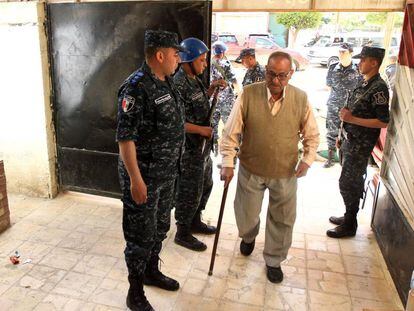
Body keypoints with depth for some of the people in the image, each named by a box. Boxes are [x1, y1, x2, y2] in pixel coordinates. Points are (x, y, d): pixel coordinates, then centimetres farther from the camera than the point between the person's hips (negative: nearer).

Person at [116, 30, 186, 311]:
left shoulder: (165, 83, 8)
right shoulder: (136, 88, -20)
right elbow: (125, 138, -22)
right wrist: (135, 179, -23)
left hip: (167, 172, 9)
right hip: (144, 175, -9)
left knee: (160, 226, 21)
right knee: (141, 234, 4)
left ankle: (152, 271, 42)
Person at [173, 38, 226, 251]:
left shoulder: (194, 79, 8)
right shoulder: (179, 84, -20)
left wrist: (212, 88, 7)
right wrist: (201, 130, -21)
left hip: (203, 146, 10)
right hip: (190, 149, -10)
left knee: (205, 185, 21)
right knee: (189, 192, 3)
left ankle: (195, 222, 39)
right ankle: (182, 234, 21)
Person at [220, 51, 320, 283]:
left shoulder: (301, 99, -8)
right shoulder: (248, 94, -13)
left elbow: (312, 135, 3)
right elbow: (231, 132, -9)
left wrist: (308, 159, -12)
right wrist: (228, 163, -15)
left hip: (286, 173, 1)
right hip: (251, 169, 0)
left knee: (282, 220, 13)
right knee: (246, 215, 16)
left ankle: (274, 260, 38)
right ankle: (249, 237, 53)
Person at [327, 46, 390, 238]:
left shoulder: (378, 88, -18)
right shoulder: (364, 84, 10)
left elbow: (383, 122, -21)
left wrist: (352, 118, -23)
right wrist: (343, 135, 17)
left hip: (360, 145, -9)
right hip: (350, 141, 9)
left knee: (348, 184, -1)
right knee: (352, 182, 17)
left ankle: (349, 226, 13)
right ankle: (349, 217, 32)